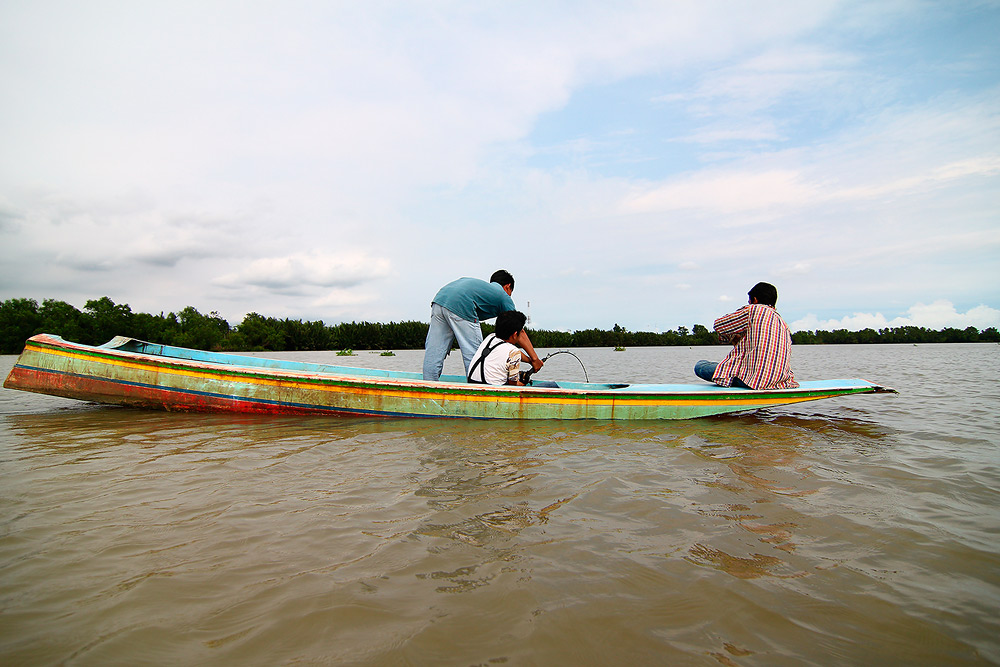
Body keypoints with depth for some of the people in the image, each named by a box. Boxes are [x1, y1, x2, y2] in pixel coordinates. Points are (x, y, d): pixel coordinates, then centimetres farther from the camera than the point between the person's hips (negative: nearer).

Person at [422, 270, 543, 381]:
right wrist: (534, 358, 15)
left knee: (432, 353, 9)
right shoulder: (503, 296, 19)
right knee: (474, 356, 2)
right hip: (460, 306, -7)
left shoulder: (480, 284, 36)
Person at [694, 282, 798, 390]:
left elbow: (718, 325, 5)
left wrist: (731, 336, 27)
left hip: (754, 378, -9)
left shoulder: (753, 309, 0)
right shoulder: (783, 323, 19)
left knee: (700, 366, -3)